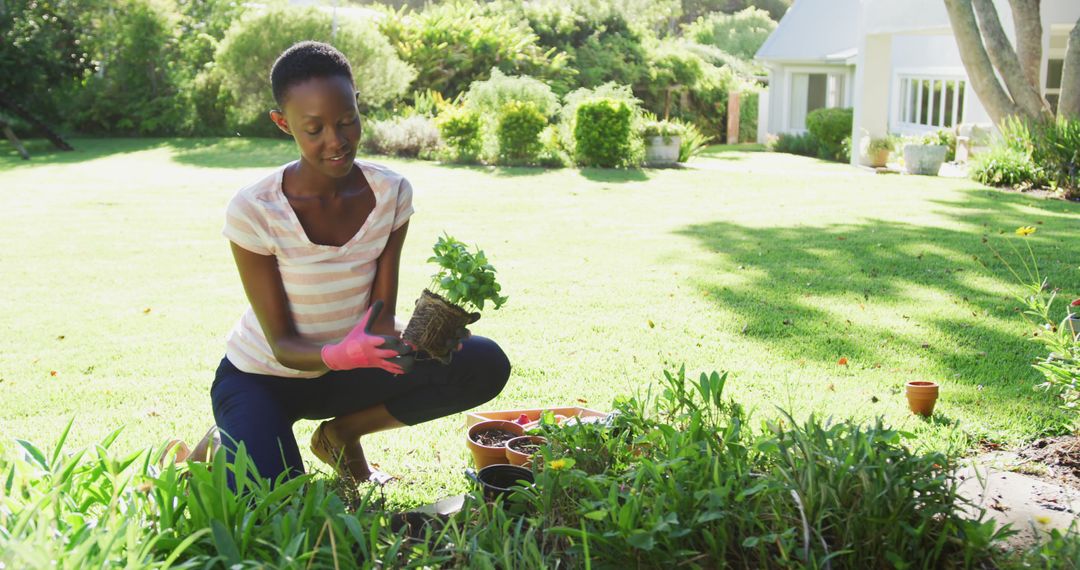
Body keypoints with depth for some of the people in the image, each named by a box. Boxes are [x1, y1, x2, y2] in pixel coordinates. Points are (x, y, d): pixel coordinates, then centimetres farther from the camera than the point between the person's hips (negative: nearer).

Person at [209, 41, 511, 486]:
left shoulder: (390, 193, -12)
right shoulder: (254, 211, -23)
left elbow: (381, 318, -13)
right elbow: (283, 345, -20)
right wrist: (342, 353, -41)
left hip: (343, 374, 4)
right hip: (262, 378, -3)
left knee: (484, 364, -17)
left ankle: (342, 434, 1)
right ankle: (218, 450, 9)